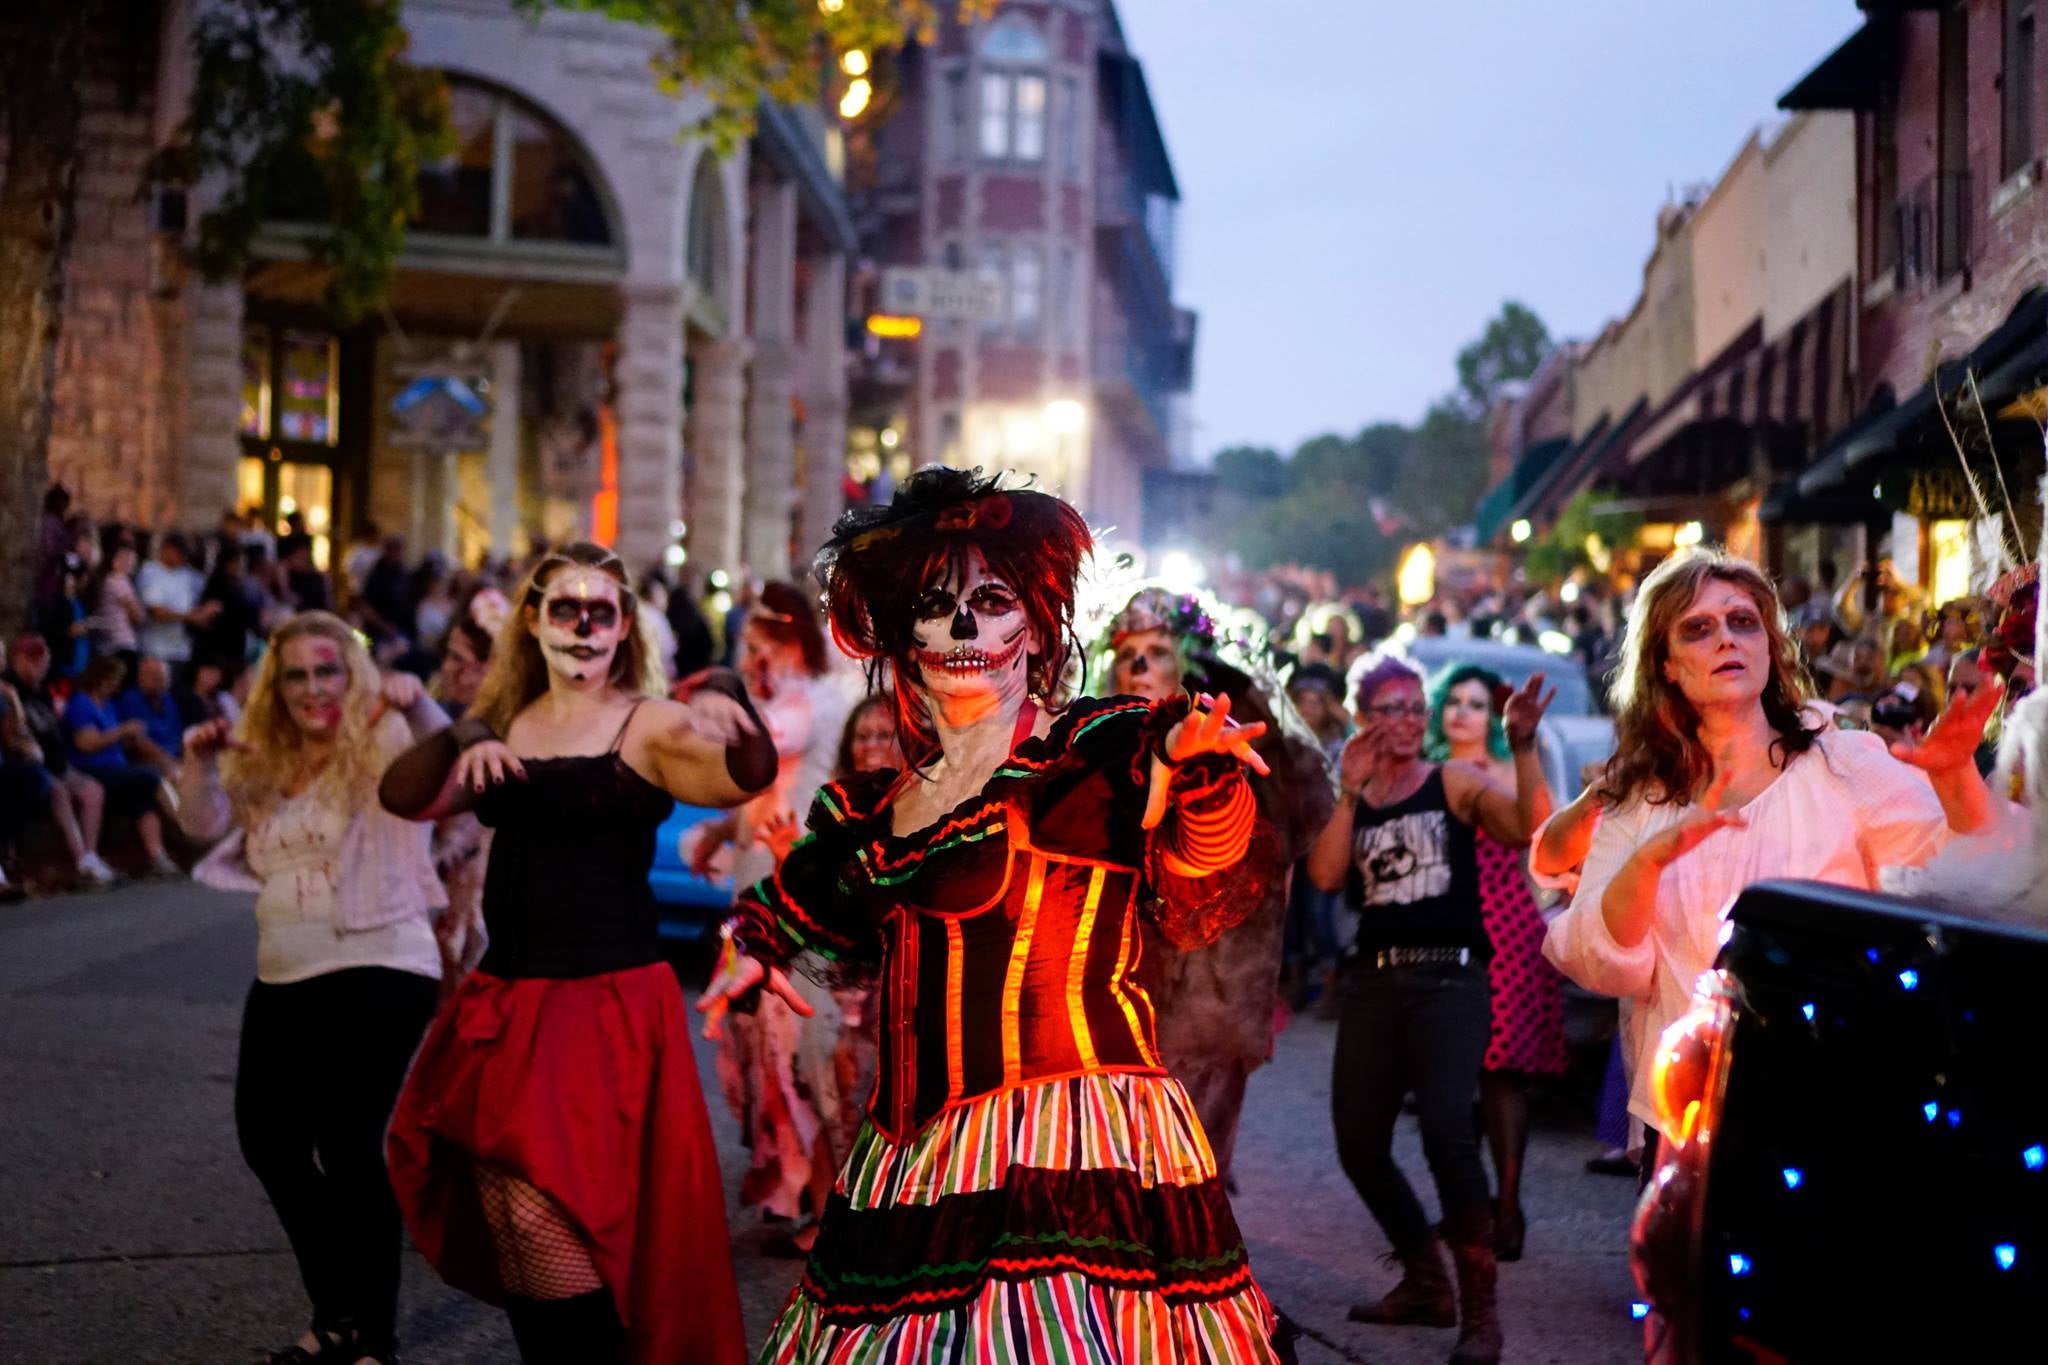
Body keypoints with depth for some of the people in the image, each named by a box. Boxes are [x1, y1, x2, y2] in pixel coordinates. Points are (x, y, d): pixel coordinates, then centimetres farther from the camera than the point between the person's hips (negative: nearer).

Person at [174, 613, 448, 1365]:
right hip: (284, 977, 8)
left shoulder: (382, 746, -6)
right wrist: (199, 762, -16)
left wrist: (417, 703, -45)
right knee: (269, 1142, 13)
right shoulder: (263, 762, 13)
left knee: (348, 1146, -16)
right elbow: (205, 823, 4)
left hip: (376, 970, -8)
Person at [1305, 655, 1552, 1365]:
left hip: (1449, 979, -5)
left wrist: (1523, 747, -23)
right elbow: (1325, 875, -5)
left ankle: (1480, 1306, -13)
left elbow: (1530, 829, -14)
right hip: (1371, 981, 5)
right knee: (1358, 1141, 7)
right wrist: (1350, 792, -7)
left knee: (1447, 1129, -22)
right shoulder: (1349, 802, 14)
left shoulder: (1456, 782, 3)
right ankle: (1425, 1282, 27)